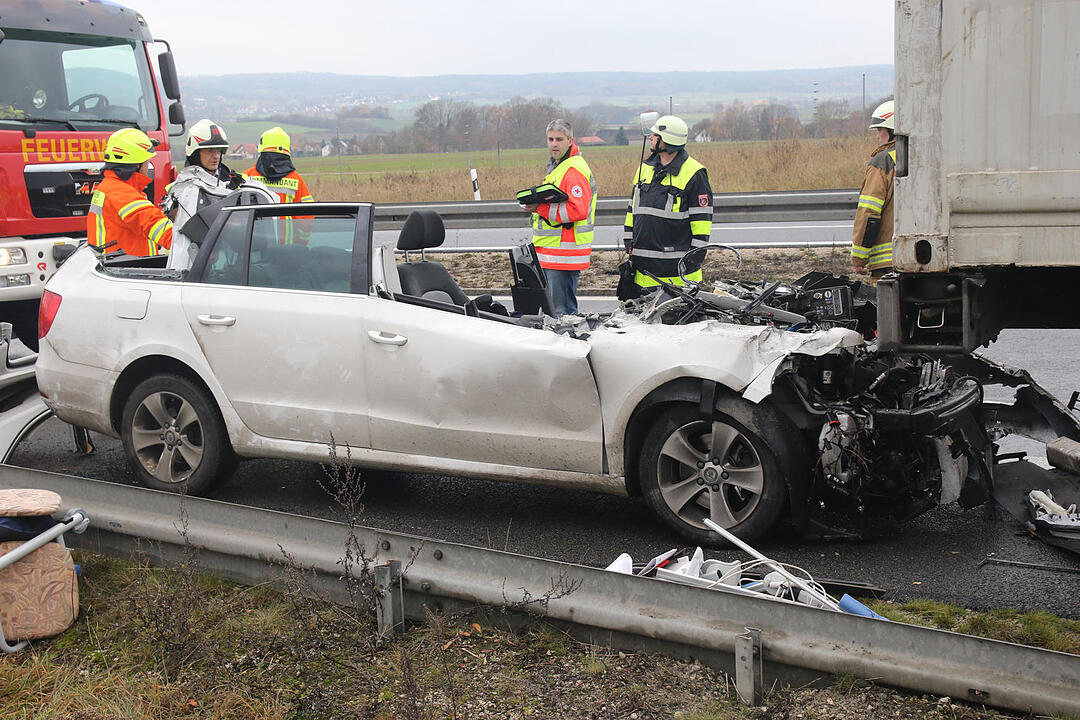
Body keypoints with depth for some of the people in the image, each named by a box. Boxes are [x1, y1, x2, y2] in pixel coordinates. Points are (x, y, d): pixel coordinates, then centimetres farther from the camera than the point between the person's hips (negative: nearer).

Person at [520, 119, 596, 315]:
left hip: (564, 253, -11)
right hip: (551, 252, 11)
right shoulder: (556, 165, 19)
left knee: (562, 311, -7)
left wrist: (541, 209, -21)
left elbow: (578, 210, -25)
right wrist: (537, 201, 10)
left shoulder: (574, 170, -15)